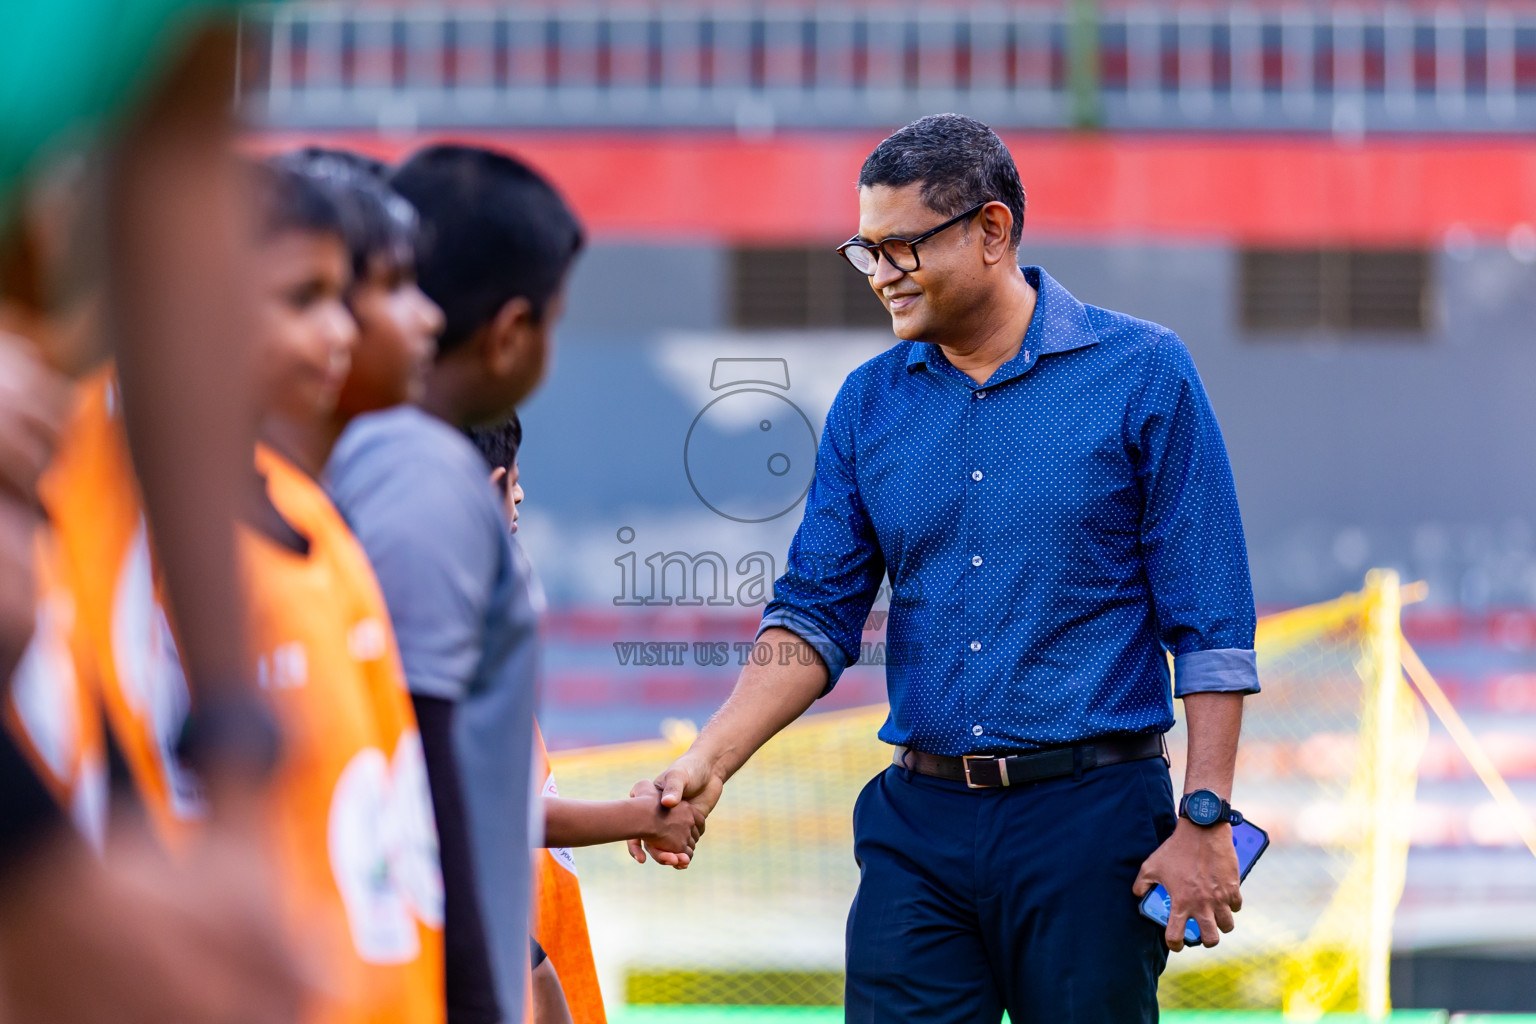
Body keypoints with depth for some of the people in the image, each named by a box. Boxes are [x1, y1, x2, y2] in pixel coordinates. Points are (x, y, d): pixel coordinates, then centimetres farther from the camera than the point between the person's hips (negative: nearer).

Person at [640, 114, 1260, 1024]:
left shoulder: (1142, 374, -3)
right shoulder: (870, 403, 9)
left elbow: (1211, 623, -4)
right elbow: (816, 614, 8)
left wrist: (1206, 821, -10)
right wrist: (710, 762, -7)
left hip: (1087, 816, -3)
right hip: (918, 823, 3)